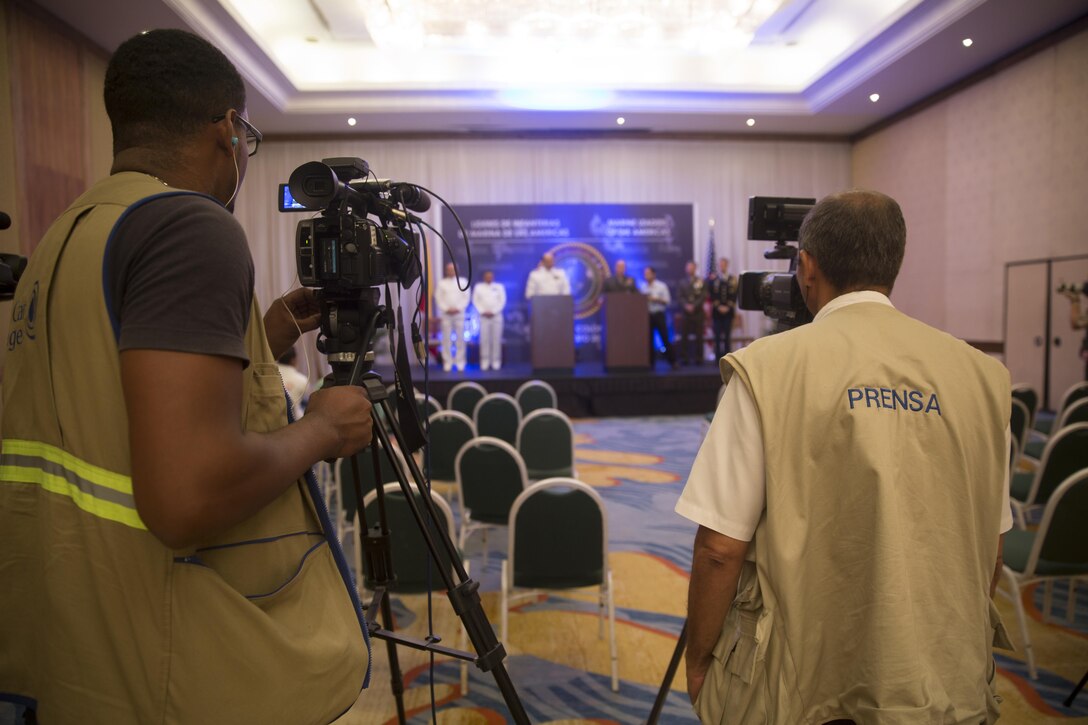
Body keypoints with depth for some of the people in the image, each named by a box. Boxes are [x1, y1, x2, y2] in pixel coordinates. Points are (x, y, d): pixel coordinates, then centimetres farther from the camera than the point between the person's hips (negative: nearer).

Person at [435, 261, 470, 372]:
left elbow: (466, 297, 3)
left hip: (459, 313, 0)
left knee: (460, 338, -1)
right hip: (446, 314, 0)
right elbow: (438, 298, 2)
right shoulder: (441, 282, 7)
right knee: (446, 338, -2)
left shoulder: (463, 281, 7)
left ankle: (460, 361, 4)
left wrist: (458, 308, -9)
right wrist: (446, 309, -9)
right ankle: (447, 362, 2)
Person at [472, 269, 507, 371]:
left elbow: (502, 300, 3)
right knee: (484, 339, -4)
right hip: (484, 316, 0)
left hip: (496, 316, 0)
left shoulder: (499, 287, 8)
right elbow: (475, 301, 5)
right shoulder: (478, 286, 9)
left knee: (496, 339, -2)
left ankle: (496, 361, 1)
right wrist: (483, 312, -7)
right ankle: (485, 362, -1)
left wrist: (493, 312, -7)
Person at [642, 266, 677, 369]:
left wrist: (655, 299, -14)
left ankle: (672, 361, 3)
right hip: (647, 315, 3)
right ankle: (650, 362, 11)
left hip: (658, 314, -3)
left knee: (665, 338, -4)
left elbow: (667, 301, -3)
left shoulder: (662, 286, -1)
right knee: (649, 340, 4)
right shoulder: (643, 287, 9)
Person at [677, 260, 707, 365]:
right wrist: (686, 305, -12)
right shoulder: (682, 282, 12)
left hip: (697, 312, -1)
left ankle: (698, 359, 3)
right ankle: (684, 358, 3)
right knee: (684, 336, -1)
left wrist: (694, 305, -13)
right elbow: (679, 296, 4)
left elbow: (703, 297, -2)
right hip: (685, 313, 2)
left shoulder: (701, 282, 5)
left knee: (698, 337, -1)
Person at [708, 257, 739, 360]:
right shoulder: (713, 279, 4)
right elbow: (712, 296, 0)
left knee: (728, 336, 1)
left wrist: (728, 307, -8)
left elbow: (734, 295, 2)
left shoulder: (733, 279, 7)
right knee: (717, 336, -2)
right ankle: (718, 358, 3)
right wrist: (719, 307, -9)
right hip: (716, 312, -1)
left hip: (729, 311, 1)